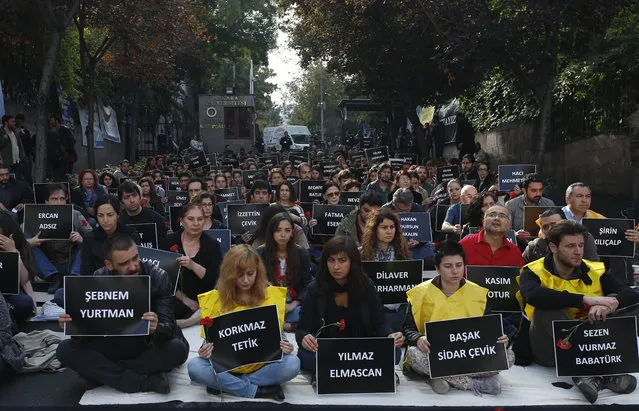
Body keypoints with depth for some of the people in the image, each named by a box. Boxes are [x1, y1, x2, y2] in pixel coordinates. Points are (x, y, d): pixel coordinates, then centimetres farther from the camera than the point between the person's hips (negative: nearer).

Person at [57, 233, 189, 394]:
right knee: (65, 349, -20)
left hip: (150, 345, -2)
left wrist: (157, 328, -46)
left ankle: (104, 371, -17)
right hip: (114, 344, 3)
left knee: (178, 348, -34)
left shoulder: (158, 277, -18)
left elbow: (168, 327, -22)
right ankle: (141, 382, -27)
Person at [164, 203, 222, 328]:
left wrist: (193, 266, -25)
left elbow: (214, 280, -8)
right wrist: (184, 299, -10)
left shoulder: (212, 244, 1)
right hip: (177, 300, 0)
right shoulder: (170, 241, 2)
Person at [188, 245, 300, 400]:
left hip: (261, 363, 0)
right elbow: (210, 338, 3)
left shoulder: (272, 294, 0)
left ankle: (224, 384, -17)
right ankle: (257, 390, -21)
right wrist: (206, 350, -20)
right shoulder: (215, 298, -1)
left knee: (292, 364, -28)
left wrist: (284, 345, -18)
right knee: (195, 368, -28)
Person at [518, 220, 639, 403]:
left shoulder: (595, 271, 5)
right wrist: (585, 299, -31)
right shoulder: (534, 271, -6)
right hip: (550, 351, -3)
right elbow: (533, 295, -30)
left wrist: (609, 303, -29)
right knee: (549, 304, -29)